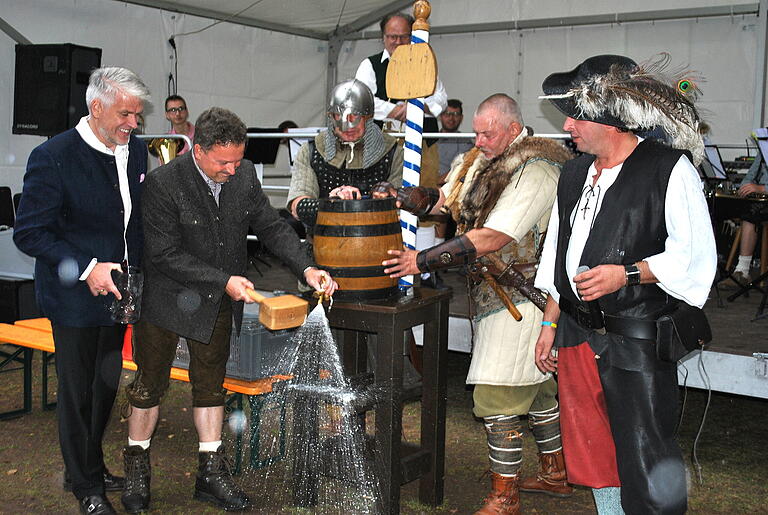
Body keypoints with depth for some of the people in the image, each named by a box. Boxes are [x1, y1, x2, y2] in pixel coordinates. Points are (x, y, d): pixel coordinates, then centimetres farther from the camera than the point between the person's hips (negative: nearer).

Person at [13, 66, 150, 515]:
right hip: (76, 297, -6)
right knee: (78, 391, 10)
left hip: (117, 291, 6)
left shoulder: (137, 150, 1)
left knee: (107, 385, 18)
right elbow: (29, 233, -16)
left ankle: (92, 466, 39)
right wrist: (87, 269, -22)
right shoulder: (54, 157, -18)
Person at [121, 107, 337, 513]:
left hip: (218, 303, 5)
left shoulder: (244, 175, -9)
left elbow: (271, 227, -1)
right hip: (167, 298, -4)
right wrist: (224, 281, -27)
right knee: (150, 384, 11)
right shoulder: (163, 183, -24)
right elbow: (165, 255, -23)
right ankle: (136, 465, 30)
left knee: (210, 385, 15)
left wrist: (307, 269, -15)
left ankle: (211, 471, 26)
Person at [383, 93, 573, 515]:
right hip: (498, 293, 9)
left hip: (520, 298, -9)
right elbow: (442, 197, 10)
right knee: (536, 386, 20)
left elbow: (490, 238, -28)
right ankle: (554, 473, 36)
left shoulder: (535, 171, -21)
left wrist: (423, 261, -27)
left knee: (495, 398, -7)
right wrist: (397, 197, -9)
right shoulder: (484, 161, 9)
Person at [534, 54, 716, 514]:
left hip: (638, 342, -7)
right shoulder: (575, 173, 14)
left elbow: (695, 254, -12)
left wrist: (626, 274, -23)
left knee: (645, 465, -3)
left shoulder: (670, 169, -8)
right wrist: (550, 324, 17)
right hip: (577, 335, 7)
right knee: (595, 455, 15)